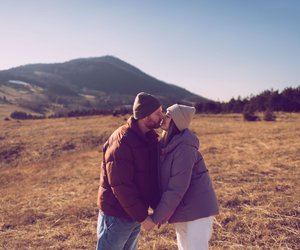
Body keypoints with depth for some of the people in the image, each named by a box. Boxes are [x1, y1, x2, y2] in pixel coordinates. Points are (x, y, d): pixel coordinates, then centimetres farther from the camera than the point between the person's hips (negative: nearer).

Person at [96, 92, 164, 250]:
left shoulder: (150, 138, 3)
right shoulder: (121, 142, -24)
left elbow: (152, 177, 9)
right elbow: (121, 186, -25)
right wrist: (143, 217, -19)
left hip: (133, 213, 8)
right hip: (116, 215, -8)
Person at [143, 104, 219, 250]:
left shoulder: (184, 148, -22)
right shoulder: (167, 144, 3)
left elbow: (176, 189, -23)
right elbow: (163, 180, 9)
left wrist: (155, 218, -17)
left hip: (198, 209, -8)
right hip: (181, 209, 8)